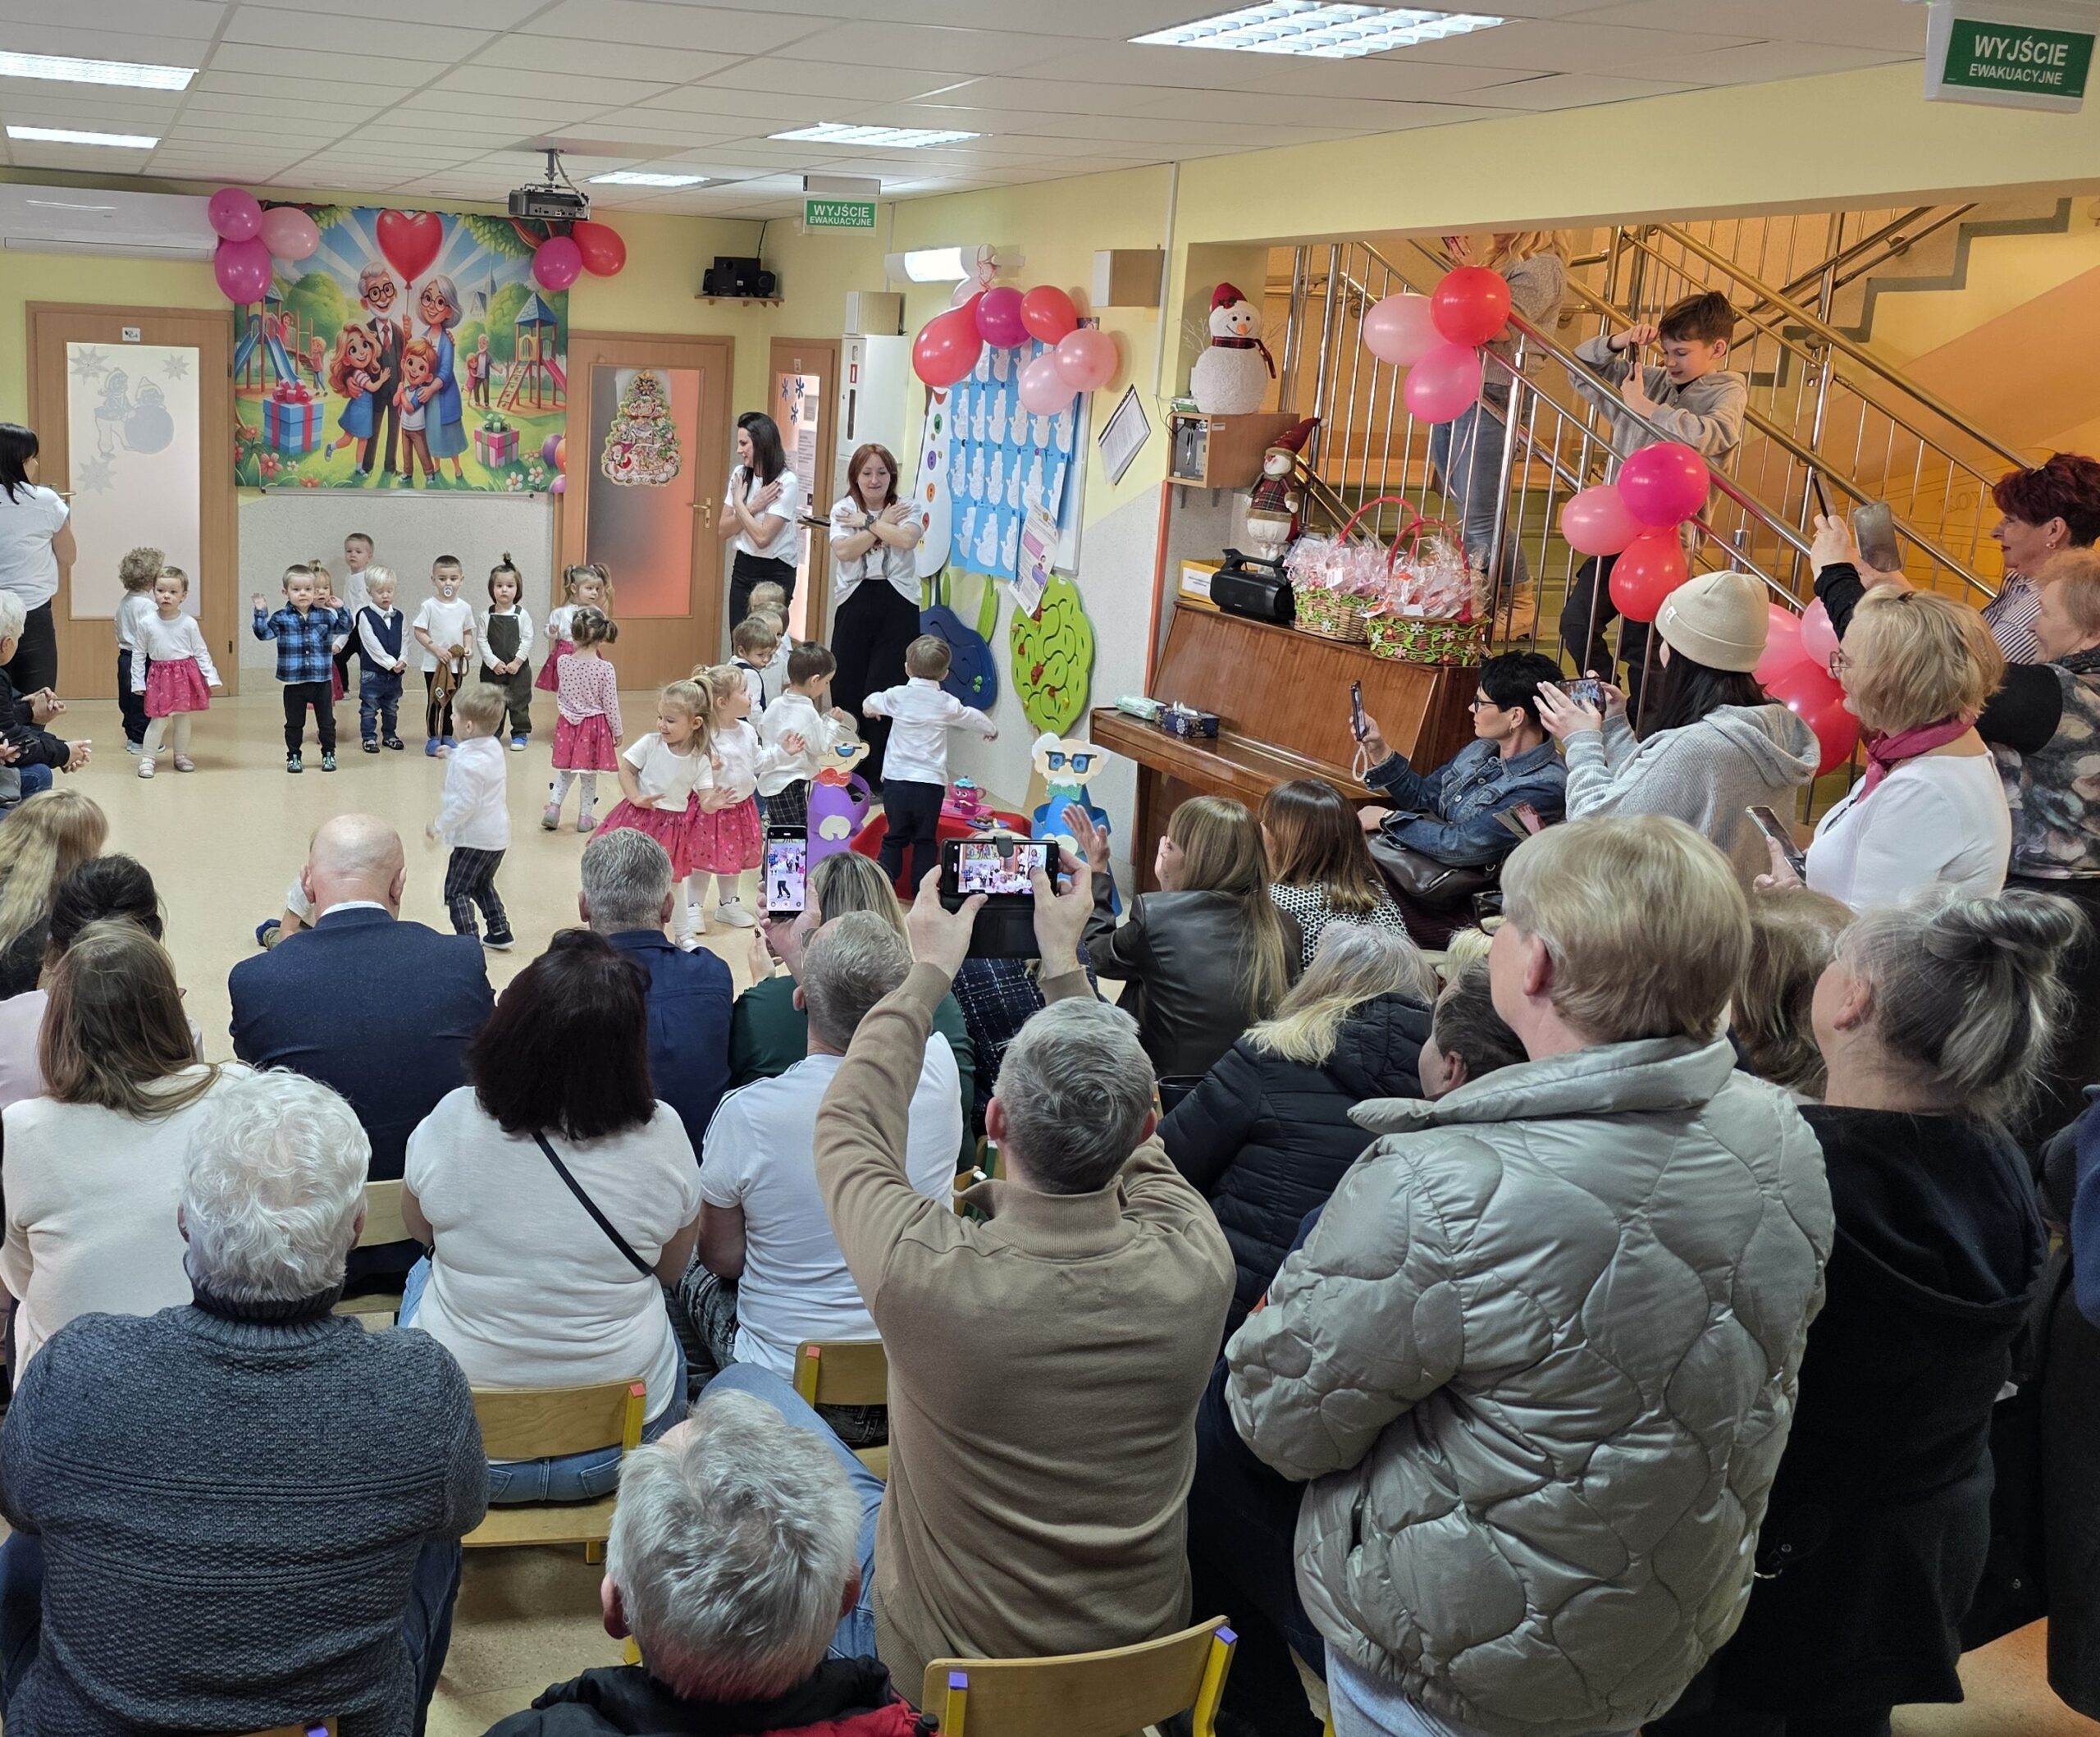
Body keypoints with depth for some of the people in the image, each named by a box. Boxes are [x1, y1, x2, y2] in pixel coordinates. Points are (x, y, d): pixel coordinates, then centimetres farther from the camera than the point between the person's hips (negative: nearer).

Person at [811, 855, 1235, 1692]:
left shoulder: (925, 1272, -34)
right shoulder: (1194, 1263, -26)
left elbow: (848, 1127, -11)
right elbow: (1121, 1134, -3)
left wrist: (931, 971, -1)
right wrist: (1064, 962, 6)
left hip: (947, 1662, -3)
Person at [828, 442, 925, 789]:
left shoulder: (906, 510, 5)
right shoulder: (843, 509, 6)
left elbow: (906, 539, -16)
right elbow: (844, 551, -11)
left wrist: (867, 522, -9)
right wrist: (882, 522, -8)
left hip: (897, 605, -1)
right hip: (855, 604, 1)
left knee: (883, 689, -6)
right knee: (847, 686, 2)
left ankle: (880, 773, 3)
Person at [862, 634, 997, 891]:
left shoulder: (897, 696, 2)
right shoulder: (948, 704, 1)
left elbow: (870, 703, 23)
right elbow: (973, 719, 20)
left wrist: (869, 709, 48)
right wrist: (991, 730, 42)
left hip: (896, 779, 1)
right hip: (931, 783, -1)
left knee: (894, 838, 11)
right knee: (926, 841, 10)